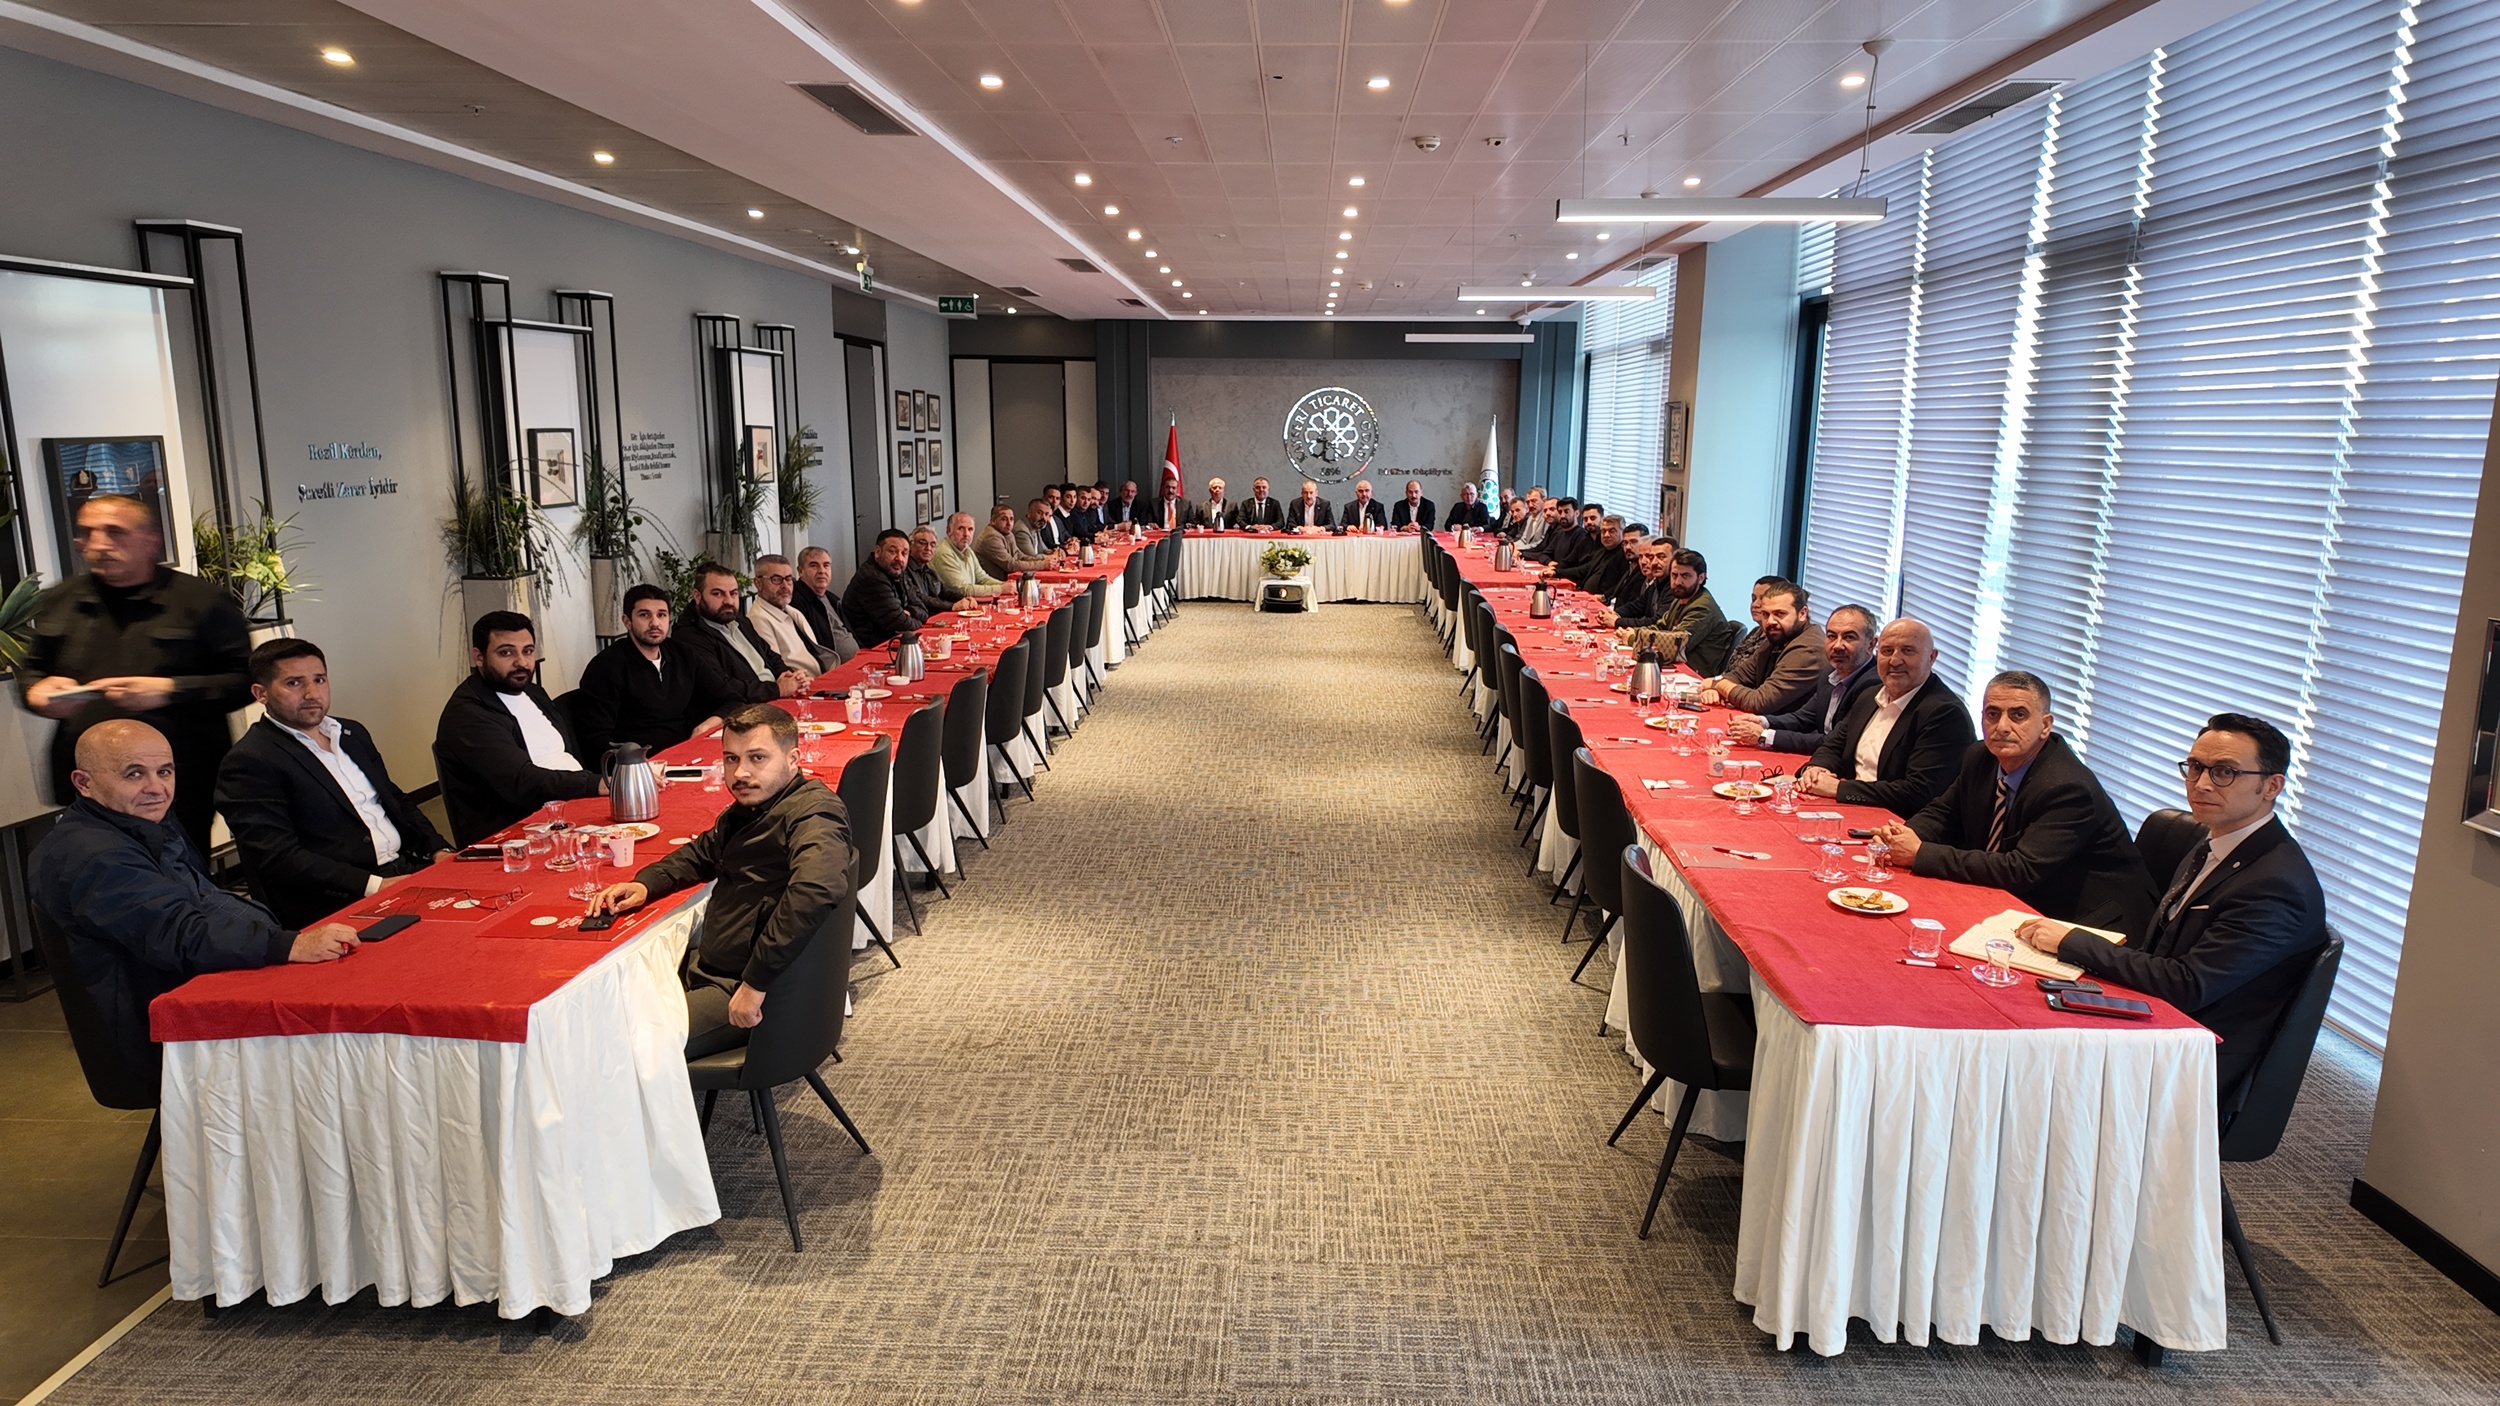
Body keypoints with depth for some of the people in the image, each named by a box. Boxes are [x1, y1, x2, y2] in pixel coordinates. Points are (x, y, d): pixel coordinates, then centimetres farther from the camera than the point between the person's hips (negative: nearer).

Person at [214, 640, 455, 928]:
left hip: (407, 868, 8)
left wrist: (439, 850, 6)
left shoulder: (352, 733, 19)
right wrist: (373, 885, -22)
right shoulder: (248, 762, -5)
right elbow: (279, 859, -14)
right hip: (337, 905, -8)